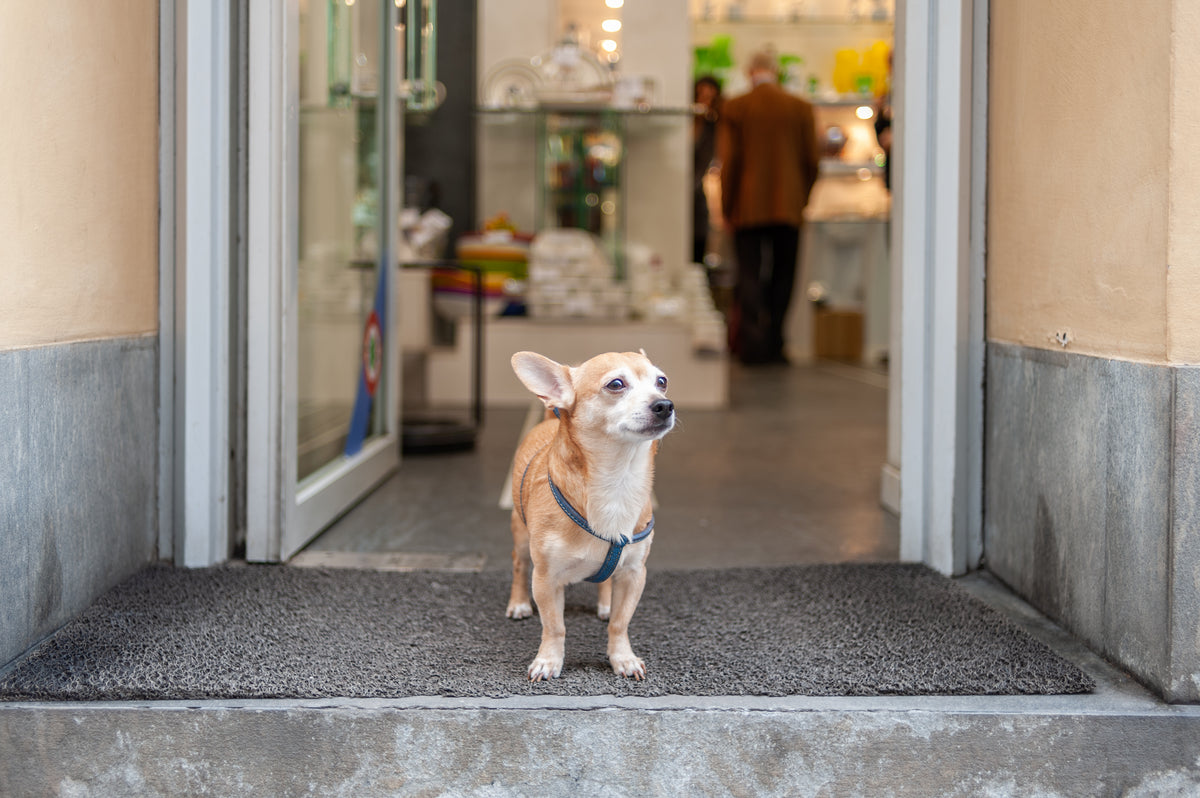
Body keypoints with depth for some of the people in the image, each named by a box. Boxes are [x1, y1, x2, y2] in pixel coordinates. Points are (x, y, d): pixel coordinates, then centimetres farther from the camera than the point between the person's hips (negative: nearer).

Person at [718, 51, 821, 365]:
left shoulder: (735, 107, -2)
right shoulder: (801, 108, 3)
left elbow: (729, 161, -4)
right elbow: (812, 160, 4)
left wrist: (727, 208, 3)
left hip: (748, 208, -1)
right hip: (788, 207, 1)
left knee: (750, 275, 2)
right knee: (782, 277, 9)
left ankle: (753, 344, -10)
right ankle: (773, 345, 10)